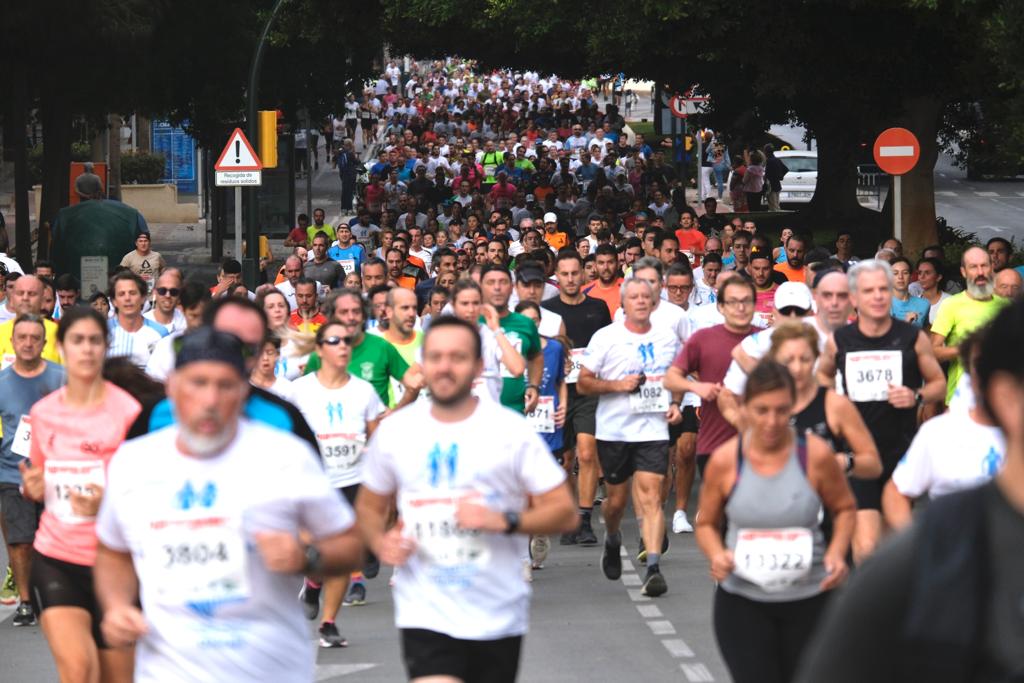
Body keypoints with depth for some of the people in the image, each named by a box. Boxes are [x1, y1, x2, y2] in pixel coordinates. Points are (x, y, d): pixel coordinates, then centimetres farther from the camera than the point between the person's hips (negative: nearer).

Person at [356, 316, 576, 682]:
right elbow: (369, 506, 17)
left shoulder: (511, 430, -4)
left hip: (498, 618, 0)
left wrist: (504, 522, -21)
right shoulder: (394, 431, 3)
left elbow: (565, 512, -4)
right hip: (425, 614, 0)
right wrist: (380, 542, -5)